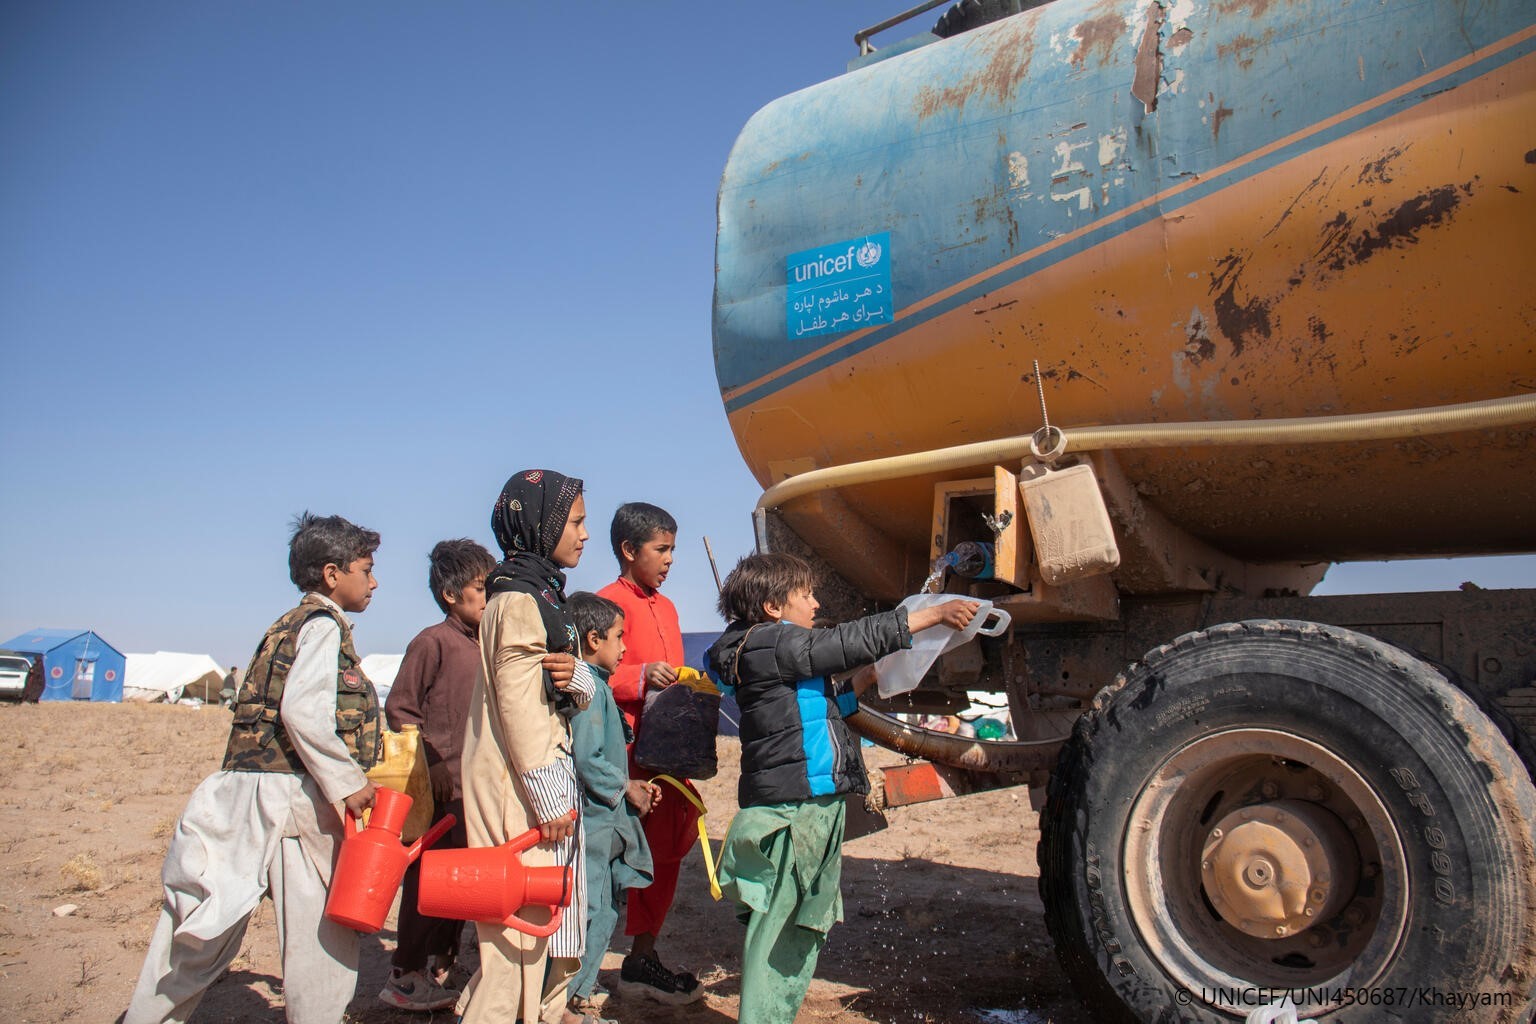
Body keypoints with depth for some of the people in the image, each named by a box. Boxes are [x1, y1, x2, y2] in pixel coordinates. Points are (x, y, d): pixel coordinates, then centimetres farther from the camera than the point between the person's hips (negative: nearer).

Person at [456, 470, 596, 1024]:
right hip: (521, 791, -10)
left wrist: (576, 681, -6)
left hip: (548, 781, 10)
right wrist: (550, 797, -19)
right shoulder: (518, 599, -13)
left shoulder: (542, 594, 16)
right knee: (521, 921, -5)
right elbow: (517, 702, -19)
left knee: (553, 921, 15)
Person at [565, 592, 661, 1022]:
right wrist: (626, 788, -11)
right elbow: (585, 760, -23)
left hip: (606, 824, 10)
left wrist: (632, 786, 12)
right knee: (591, 914, -3)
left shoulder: (596, 686, 16)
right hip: (590, 822, -10)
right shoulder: (587, 687, -16)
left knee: (605, 913, 17)